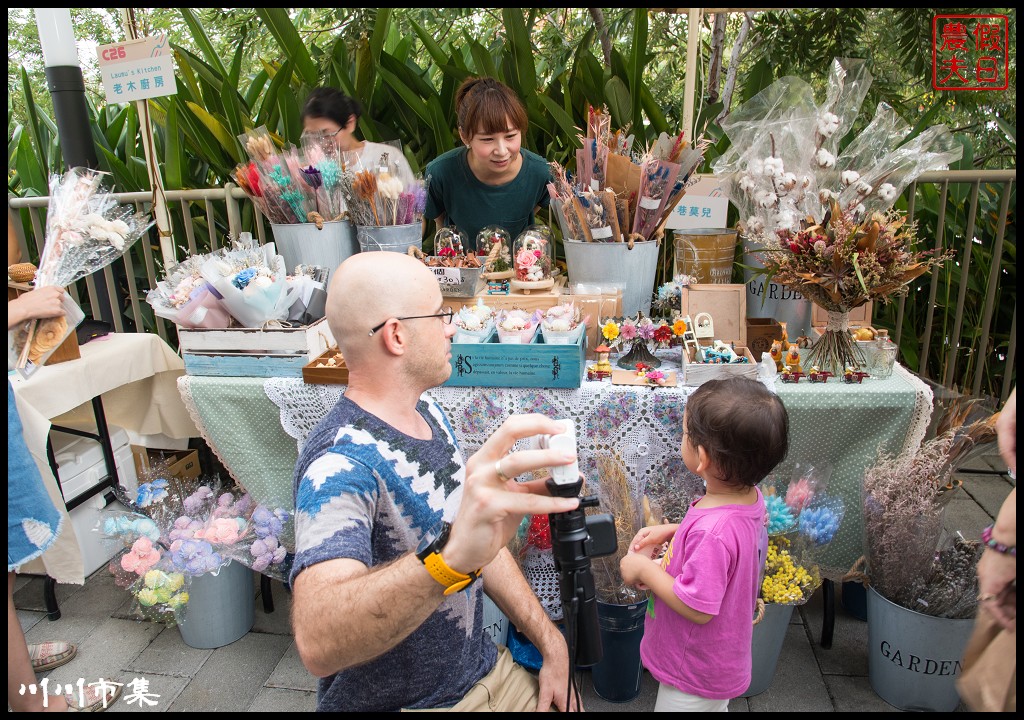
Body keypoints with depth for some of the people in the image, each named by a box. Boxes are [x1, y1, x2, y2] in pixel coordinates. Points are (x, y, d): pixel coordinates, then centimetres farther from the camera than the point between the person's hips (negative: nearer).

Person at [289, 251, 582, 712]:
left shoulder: (427, 414, -1)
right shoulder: (342, 463, -30)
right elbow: (318, 643, -46)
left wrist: (551, 642, 0)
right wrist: (451, 555, -61)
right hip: (399, 701, -7)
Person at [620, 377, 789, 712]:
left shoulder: (714, 531, -40)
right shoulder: (749, 495, -12)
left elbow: (696, 608, -31)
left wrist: (645, 569, -21)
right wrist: (671, 531, -2)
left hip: (695, 675, -8)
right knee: (714, 707, 31)